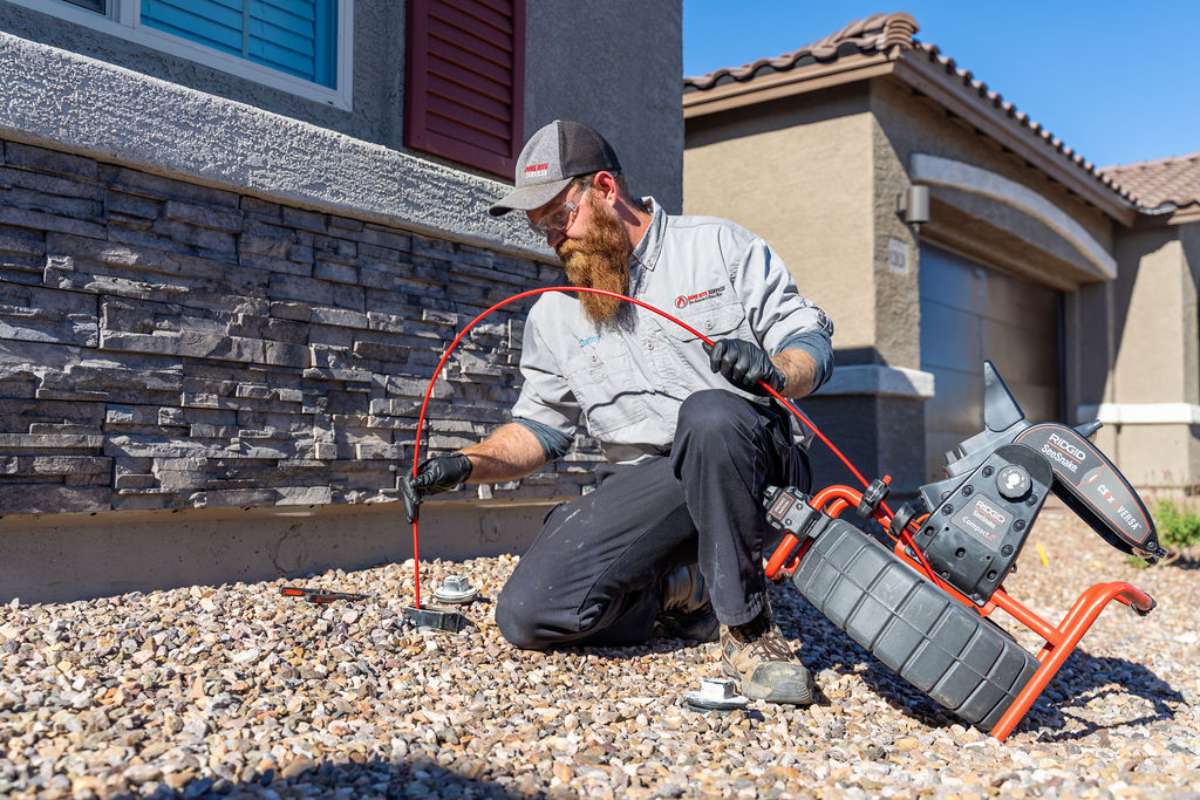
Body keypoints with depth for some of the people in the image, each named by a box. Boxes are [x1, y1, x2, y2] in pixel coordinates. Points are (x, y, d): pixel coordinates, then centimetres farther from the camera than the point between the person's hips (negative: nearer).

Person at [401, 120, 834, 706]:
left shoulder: (720, 246, 8)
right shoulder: (554, 314, 18)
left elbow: (810, 338, 5)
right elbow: (539, 427, 19)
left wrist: (773, 370, -18)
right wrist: (467, 464, 2)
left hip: (744, 463, -2)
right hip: (640, 491, 3)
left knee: (708, 413, -40)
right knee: (527, 614, -19)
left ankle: (748, 630, -21)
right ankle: (687, 592, 3)